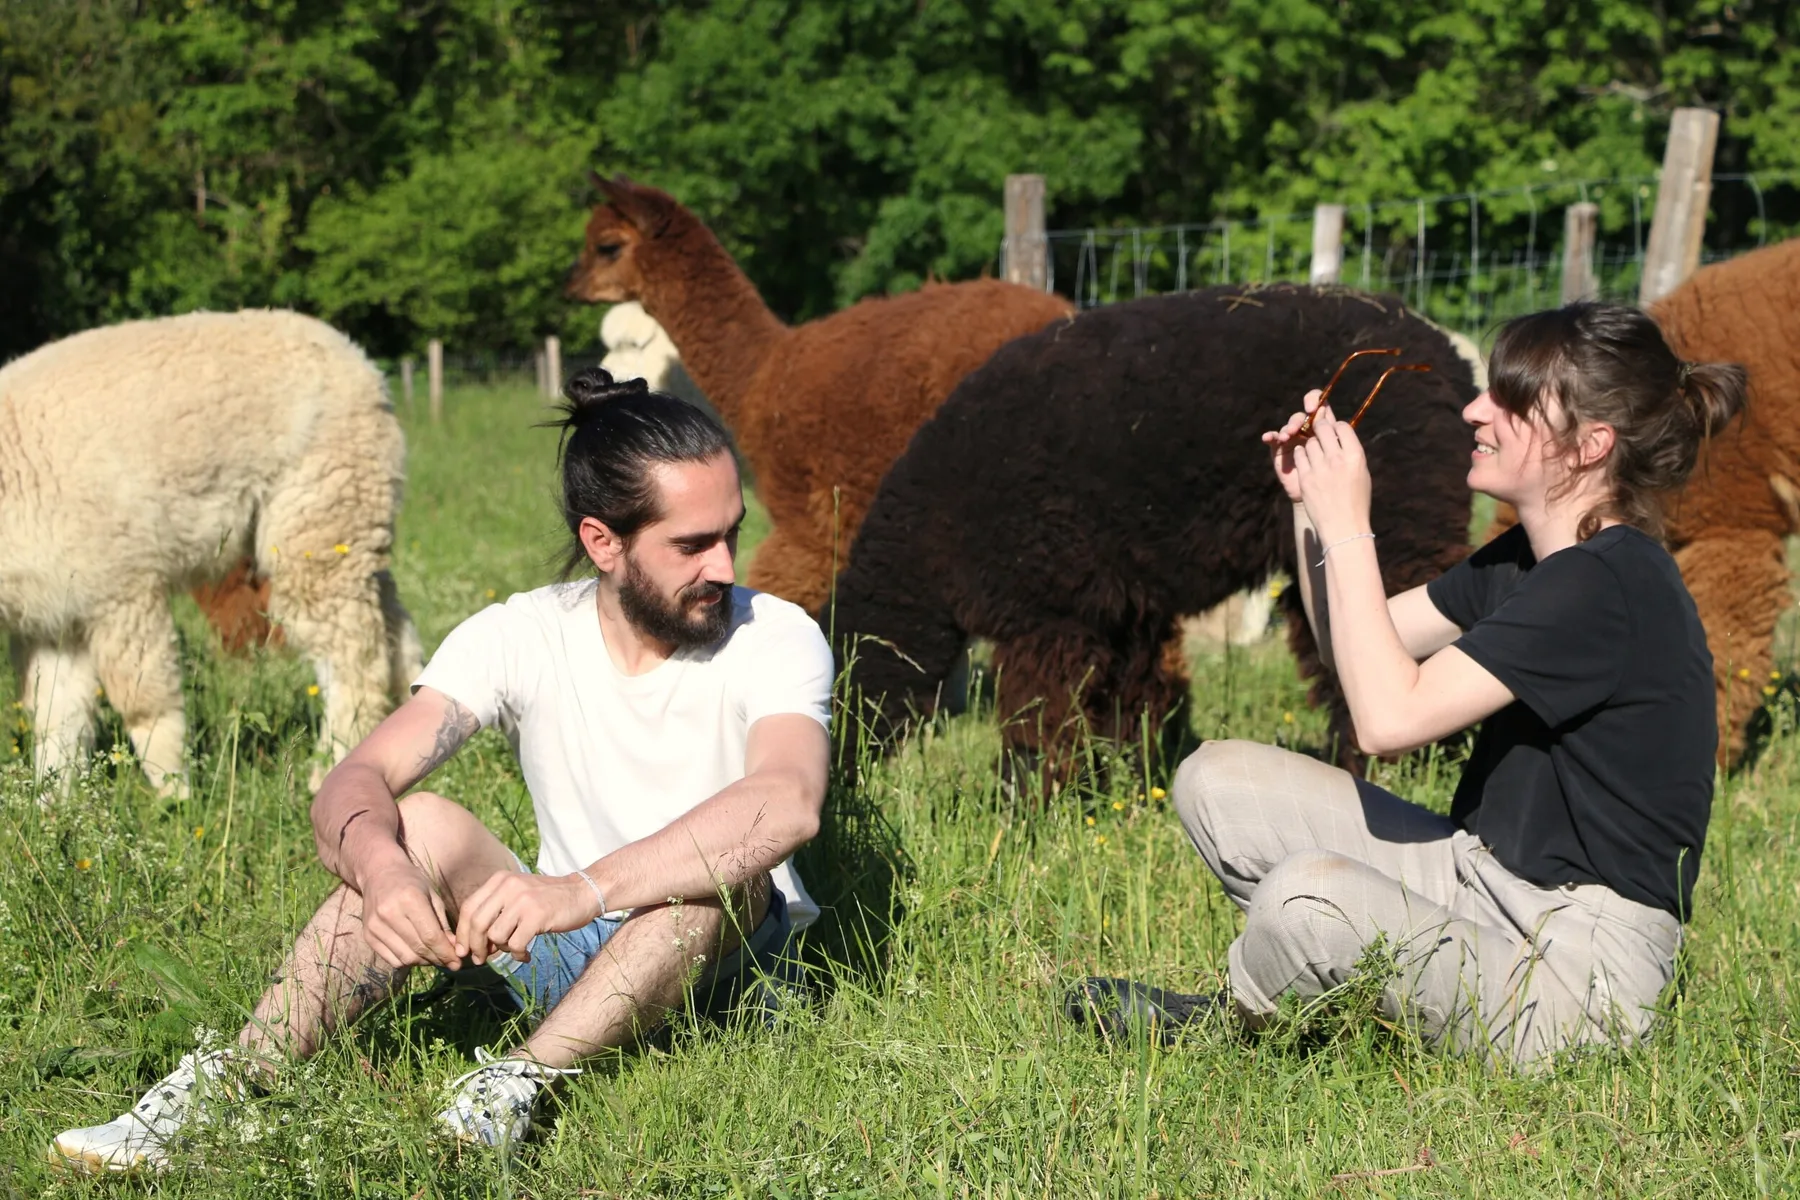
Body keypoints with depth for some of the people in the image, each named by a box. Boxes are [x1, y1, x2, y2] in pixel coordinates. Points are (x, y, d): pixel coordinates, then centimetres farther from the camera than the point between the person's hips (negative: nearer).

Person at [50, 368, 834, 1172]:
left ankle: (519, 1083, -40)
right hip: (564, 954, 2)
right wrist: (378, 864, -44)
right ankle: (225, 1084, -27)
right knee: (421, 827, -23)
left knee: (722, 864, -34)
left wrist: (587, 887, -50)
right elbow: (353, 784, -18)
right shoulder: (520, 637, -7)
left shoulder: (775, 639, -15)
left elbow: (789, 802, -37)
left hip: (726, 956, -2)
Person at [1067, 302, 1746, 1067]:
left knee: (1308, 894, -33)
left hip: (1576, 975, -10)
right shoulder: (1525, 561, 9)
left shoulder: (1610, 585, -22)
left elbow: (1390, 716, -27)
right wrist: (1311, 504, 3)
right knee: (1217, 780, 3)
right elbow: (1357, 649, 17)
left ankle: (1234, 1021, 1)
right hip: (1481, 874, 10)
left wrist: (1347, 530, -19)